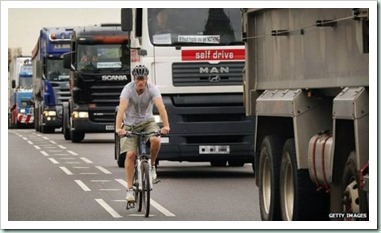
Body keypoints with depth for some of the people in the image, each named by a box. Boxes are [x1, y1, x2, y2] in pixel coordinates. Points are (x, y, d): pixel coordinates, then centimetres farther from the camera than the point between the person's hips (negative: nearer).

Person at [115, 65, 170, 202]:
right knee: (130, 154, -14)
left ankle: (151, 165, -3)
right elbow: (122, 109, -33)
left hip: (147, 121, 1)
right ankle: (130, 189, -6)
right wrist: (118, 128, -48)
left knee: (155, 140, -31)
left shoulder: (152, 89, -18)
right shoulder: (128, 89, -20)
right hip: (130, 124, -1)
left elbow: (160, 107, -31)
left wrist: (166, 125, -45)